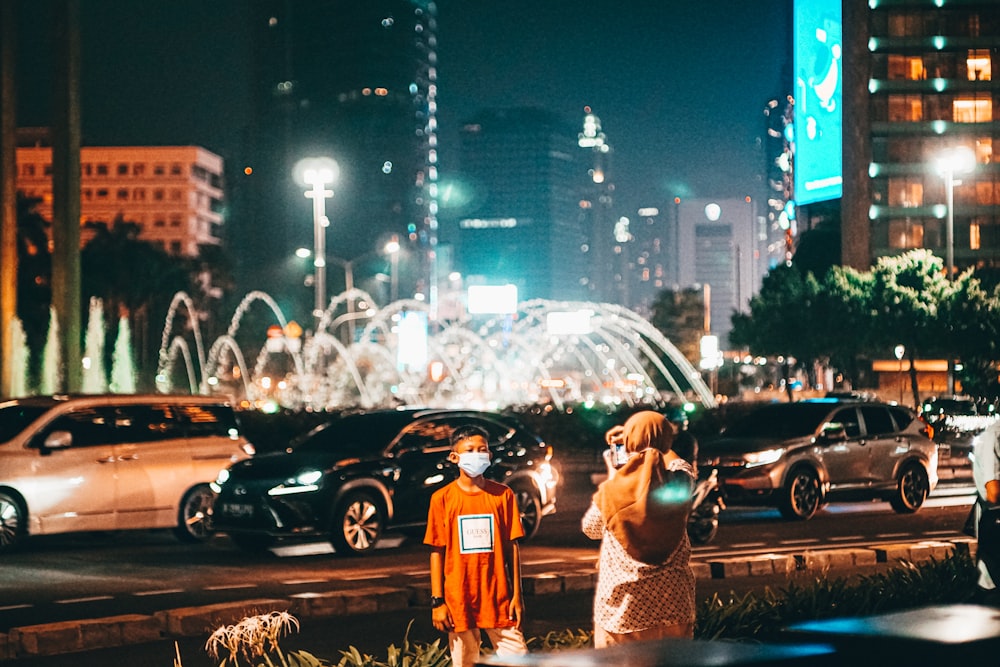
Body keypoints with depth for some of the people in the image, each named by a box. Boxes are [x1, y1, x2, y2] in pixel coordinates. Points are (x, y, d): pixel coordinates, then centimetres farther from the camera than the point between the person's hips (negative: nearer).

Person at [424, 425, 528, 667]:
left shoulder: (502, 495, 3)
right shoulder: (442, 499, 1)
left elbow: (512, 547, 4)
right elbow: (437, 552, 1)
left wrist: (517, 594, 0)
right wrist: (437, 601, -4)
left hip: (498, 598, 1)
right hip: (459, 600, -1)